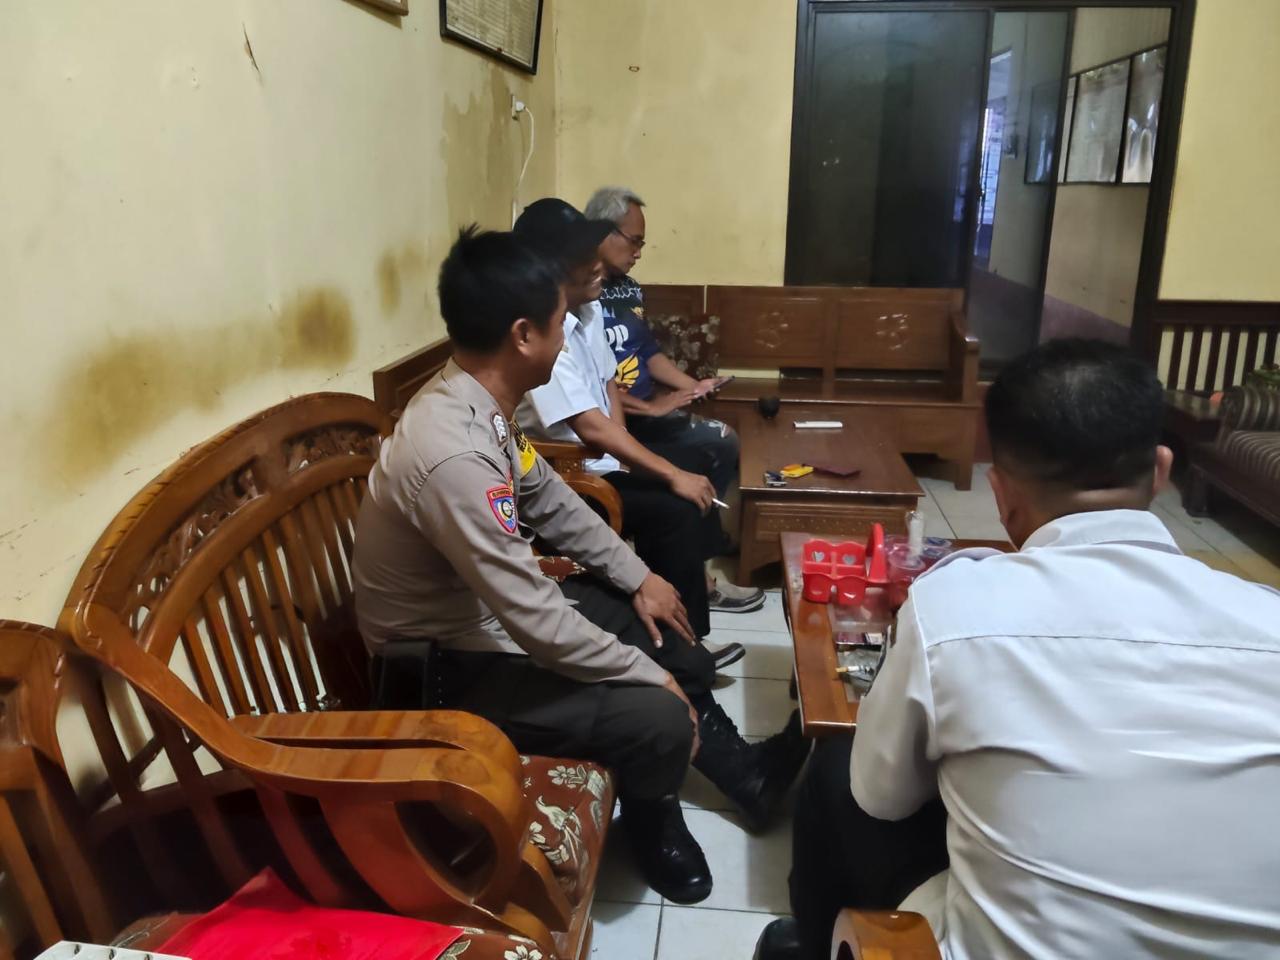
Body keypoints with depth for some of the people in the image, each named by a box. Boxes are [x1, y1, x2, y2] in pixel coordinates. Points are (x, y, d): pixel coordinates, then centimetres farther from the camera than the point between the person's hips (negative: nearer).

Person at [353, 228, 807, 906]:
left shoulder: (478, 402, -5)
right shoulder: (453, 455, -36)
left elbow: (551, 502, 11)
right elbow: (537, 621, -31)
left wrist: (636, 576, 8)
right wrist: (652, 675, -18)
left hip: (491, 611, 10)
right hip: (446, 667, -10)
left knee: (666, 633, 14)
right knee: (662, 717, -20)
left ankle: (744, 775, 34)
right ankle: (652, 819, 15)